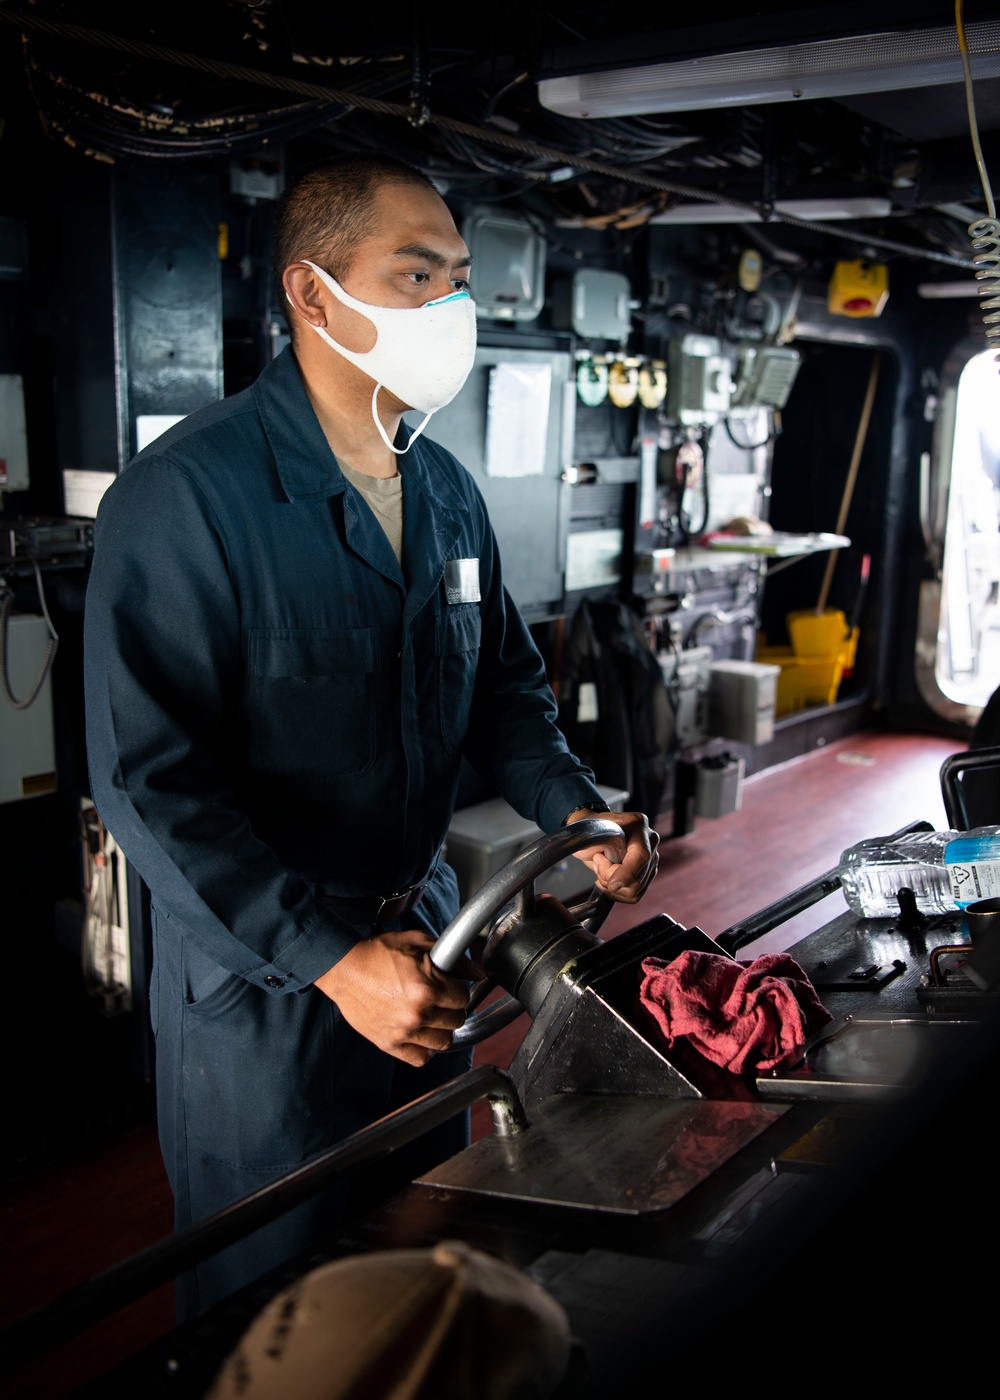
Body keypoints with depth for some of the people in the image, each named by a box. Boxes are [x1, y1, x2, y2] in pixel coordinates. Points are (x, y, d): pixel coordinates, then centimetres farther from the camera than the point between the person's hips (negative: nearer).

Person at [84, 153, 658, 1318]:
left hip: (425, 942, 7)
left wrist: (574, 811, -4)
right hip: (258, 979, -6)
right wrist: (330, 956, -27)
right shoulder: (188, 493, -20)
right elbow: (148, 776, -24)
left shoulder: (448, 492, 5)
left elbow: (503, 683, 14)